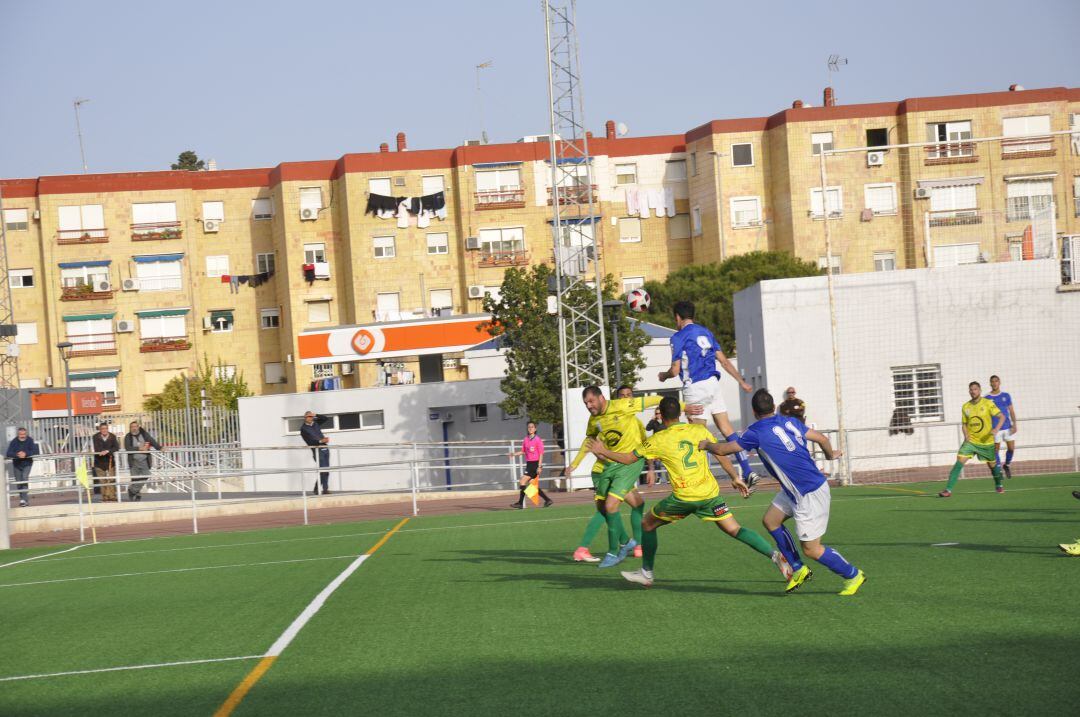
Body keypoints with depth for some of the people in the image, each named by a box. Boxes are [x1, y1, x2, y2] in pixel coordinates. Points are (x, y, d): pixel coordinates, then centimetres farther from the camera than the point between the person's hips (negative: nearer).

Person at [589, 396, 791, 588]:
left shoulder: (658, 440, 1)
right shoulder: (699, 430, 8)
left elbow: (628, 459, 9)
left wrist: (603, 452, 23)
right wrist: (735, 478, 15)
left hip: (684, 497, -3)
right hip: (710, 493, 3)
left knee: (648, 524, 18)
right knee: (734, 529, 5)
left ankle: (646, 574, 26)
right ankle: (775, 555, -15)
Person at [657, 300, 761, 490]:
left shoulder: (678, 337, -4)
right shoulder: (706, 332, 16)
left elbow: (675, 370, -7)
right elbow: (724, 361, 14)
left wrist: (664, 375, 15)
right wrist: (742, 381, 17)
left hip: (695, 388, -6)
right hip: (713, 383, 6)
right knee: (727, 428, 4)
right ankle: (748, 472, -6)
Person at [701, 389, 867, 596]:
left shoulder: (756, 433, -14)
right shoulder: (790, 422, 4)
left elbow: (722, 450, -3)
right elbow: (822, 439, 9)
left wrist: (705, 445, 19)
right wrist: (830, 455, 31)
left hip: (810, 494, -9)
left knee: (811, 548, 1)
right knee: (770, 520, 17)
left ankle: (853, 575, 15)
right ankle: (799, 570, 23)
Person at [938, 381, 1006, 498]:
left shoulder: (988, 404, -7)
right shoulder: (965, 407, 3)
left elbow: (1002, 416, -8)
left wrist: (996, 429, -25)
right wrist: (966, 435, -7)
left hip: (987, 442, -2)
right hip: (971, 441, 2)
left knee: (993, 464, 11)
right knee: (959, 461, -15)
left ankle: (999, 485, 42)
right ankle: (948, 490, -17)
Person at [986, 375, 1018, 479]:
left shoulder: (1006, 396, 7)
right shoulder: (987, 398, 0)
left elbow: (1011, 411, 8)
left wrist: (1014, 424, -2)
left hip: (1007, 427, 2)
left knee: (1011, 448, 0)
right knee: (996, 450, -3)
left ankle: (1007, 465, 25)